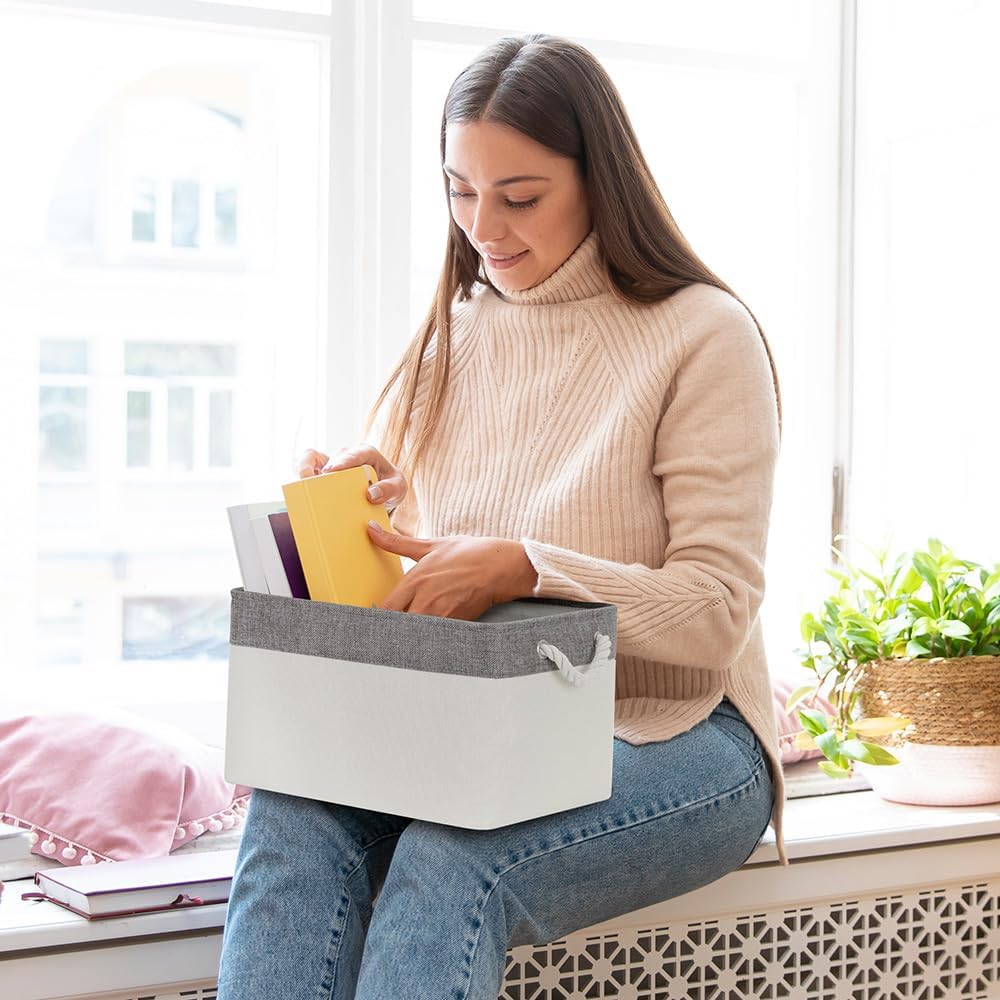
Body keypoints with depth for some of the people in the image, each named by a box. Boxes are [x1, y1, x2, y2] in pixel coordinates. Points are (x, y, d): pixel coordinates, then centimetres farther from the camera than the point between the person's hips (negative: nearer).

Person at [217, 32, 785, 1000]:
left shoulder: (702, 336, -5)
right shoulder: (451, 338, 13)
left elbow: (715, 613, -11)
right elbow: (411, 556, 16)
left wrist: (521, 568, -24)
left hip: (668, 738, -4)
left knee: (452, 858, -35)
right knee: (294, 810, -29)